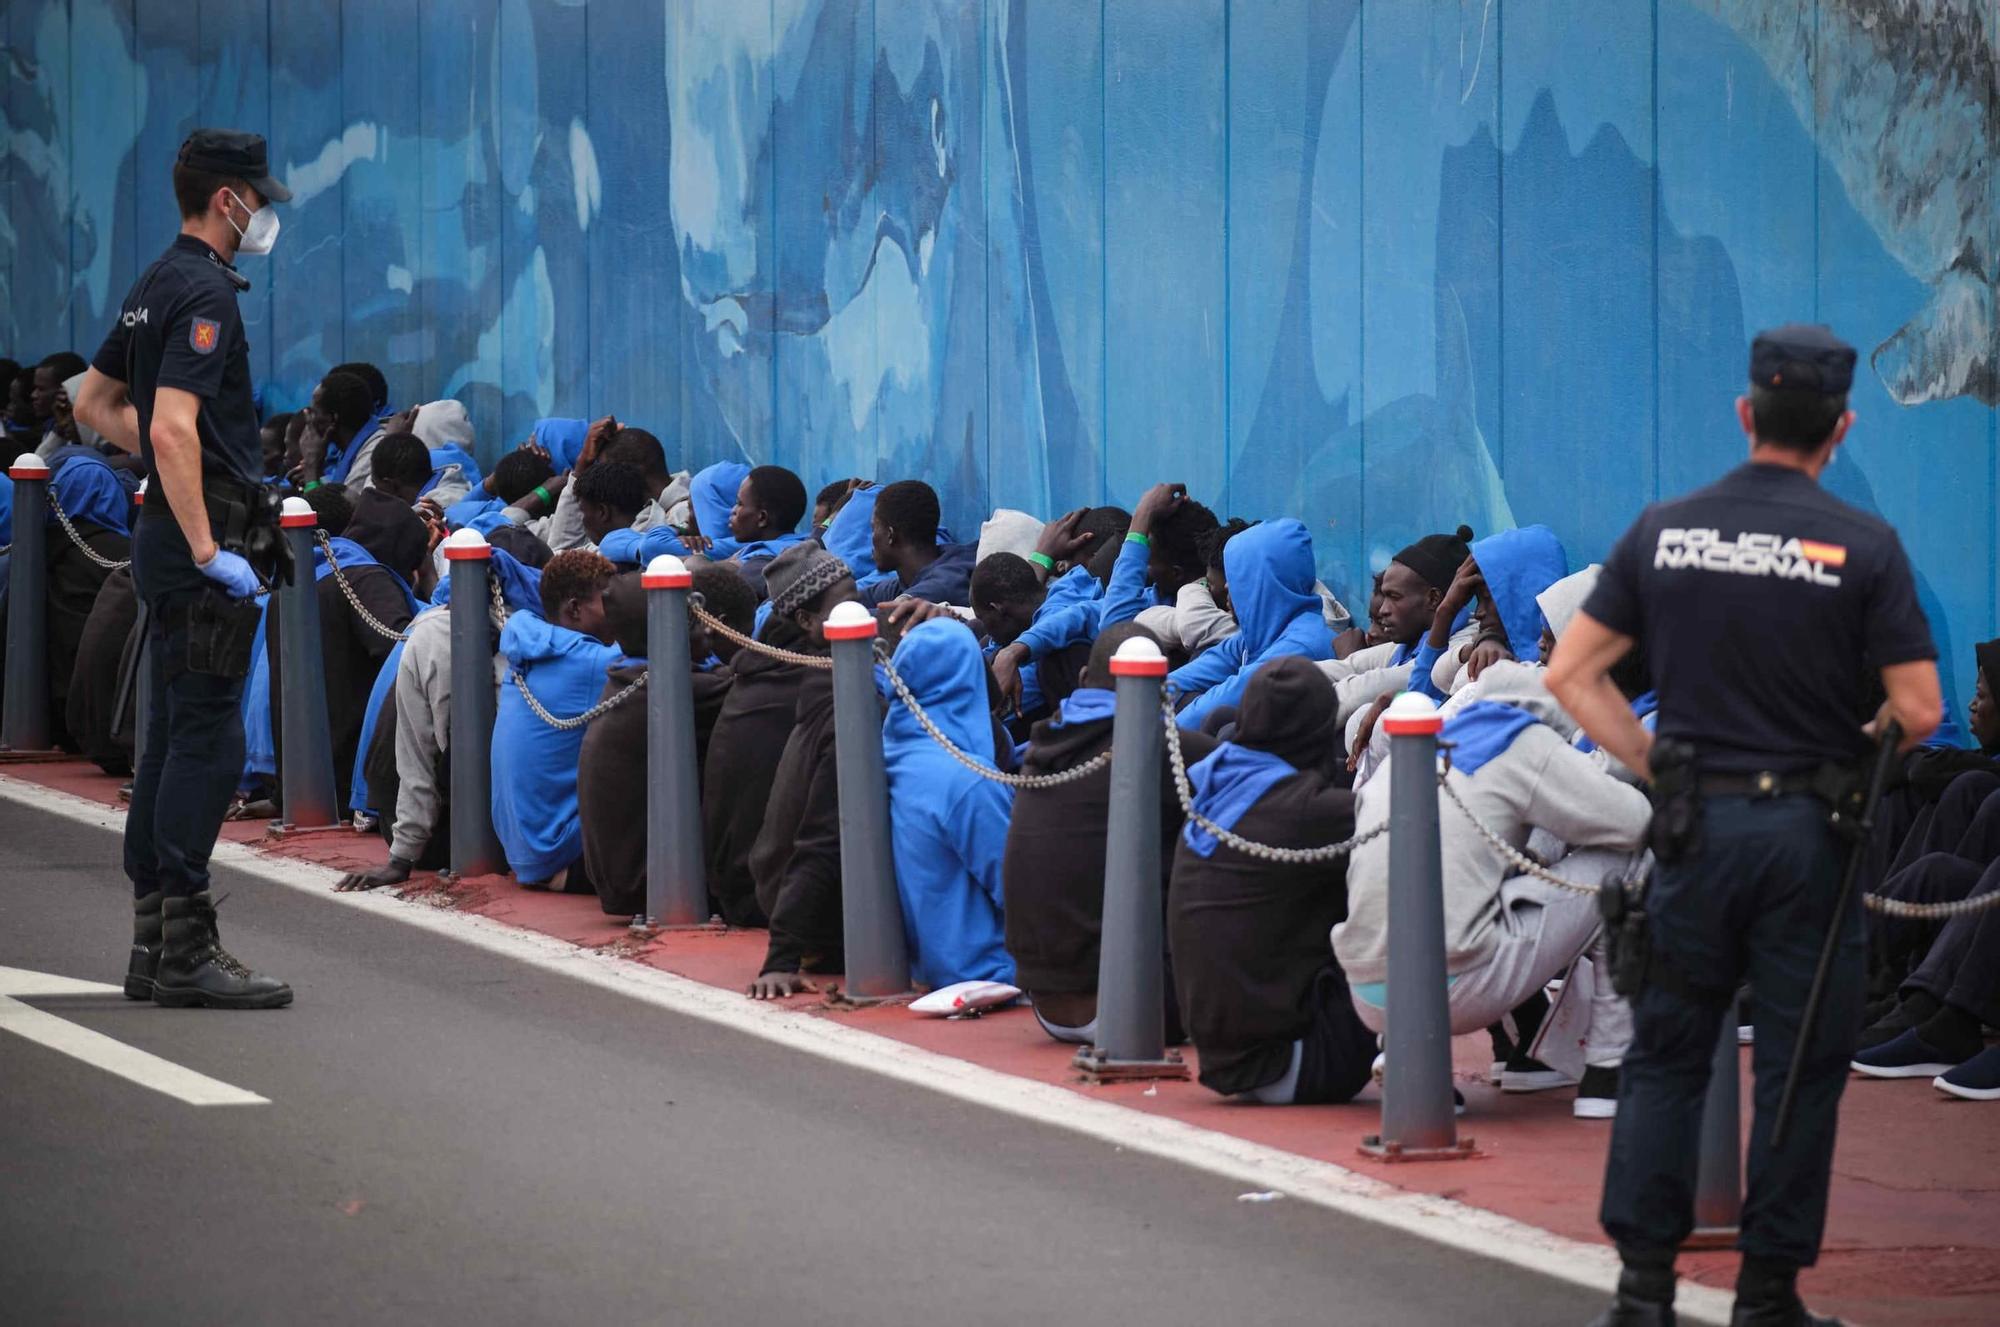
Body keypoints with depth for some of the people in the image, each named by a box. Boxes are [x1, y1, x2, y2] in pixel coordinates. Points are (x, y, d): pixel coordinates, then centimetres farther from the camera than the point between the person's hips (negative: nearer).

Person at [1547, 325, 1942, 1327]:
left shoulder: (1663, 532, 2)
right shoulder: (1862, 546, -7)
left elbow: (1571, 673, 3)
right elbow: (1919, 709, -10)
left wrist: (1651, 763, 8)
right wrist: (1860, 747, 9)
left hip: (1696, 827, 2)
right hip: (1809, 831, -2)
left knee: (1665, 1055, 11)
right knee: (1799, 1068, 6)